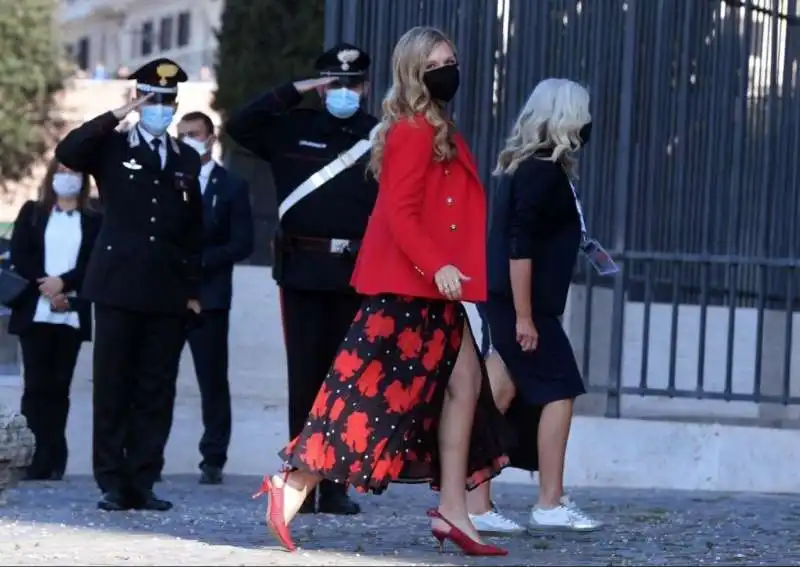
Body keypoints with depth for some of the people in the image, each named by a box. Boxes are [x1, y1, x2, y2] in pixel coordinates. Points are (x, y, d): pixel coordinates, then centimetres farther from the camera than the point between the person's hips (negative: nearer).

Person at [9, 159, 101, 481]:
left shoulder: (93, 221, 10)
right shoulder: (32, 213, 12)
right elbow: (19, 256, 1)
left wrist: (63, 283, -15)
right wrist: (46, 289, -11)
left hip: (71, 315, 0)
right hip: (34, 312, 0)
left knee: (59, 385, -1)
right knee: (37, 384, -6)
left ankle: (48, 460, 2)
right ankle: (51, 456, -4)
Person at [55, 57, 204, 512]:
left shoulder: (187, 159, 14)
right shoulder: (112, 147, 6)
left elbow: (194, 229, 14)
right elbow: (67, 153, -15)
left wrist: (193, 288, 9)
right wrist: (116, 116, -16)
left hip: (169, 292, 3)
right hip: (119, 286, -3)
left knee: (156, 392, 2)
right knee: (113, 388, -1)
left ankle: (143, 482, 7)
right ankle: (113, 483, 2)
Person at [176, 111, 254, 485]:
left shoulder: (232, 186, 6)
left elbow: (242, 244, -2)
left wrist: (200, 260, -12)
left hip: (208, 295, -2)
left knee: (213, 380, 0)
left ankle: (213, 460, 4)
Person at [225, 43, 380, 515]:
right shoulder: (295, 129, 8)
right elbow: (239, 127, -2)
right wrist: (294, 92, -5)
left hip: (358, 275, 0)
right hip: (304, 269, 0)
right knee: (305, 378, 1)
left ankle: (335, 485, 8)